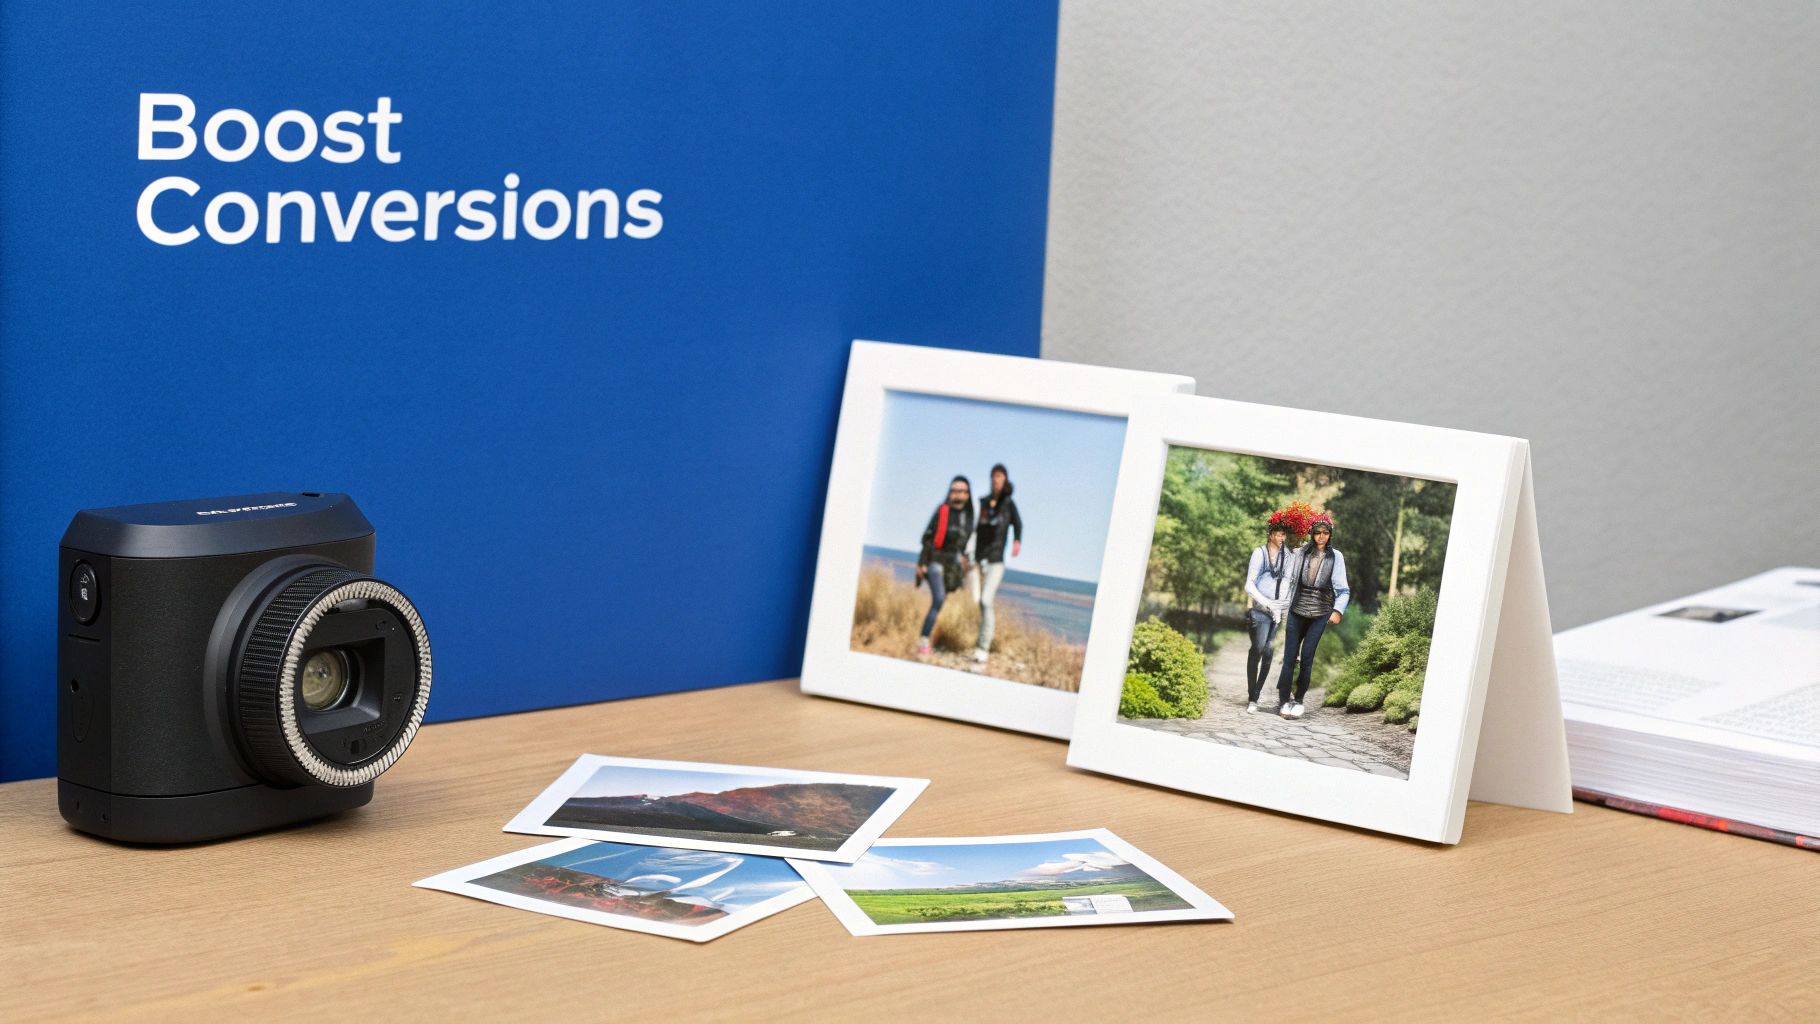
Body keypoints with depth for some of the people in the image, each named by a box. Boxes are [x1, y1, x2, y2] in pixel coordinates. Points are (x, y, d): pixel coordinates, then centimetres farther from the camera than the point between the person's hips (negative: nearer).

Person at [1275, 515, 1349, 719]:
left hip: (1319, 615, -1)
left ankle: (1299, 699, 6)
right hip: (1297, 612, 1)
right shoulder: (1300, 554, 3)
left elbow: (1342, 589, 1)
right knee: (1290, 656, -4)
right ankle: (1284, 699, 0)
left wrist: (1338, 610, -13)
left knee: (1307, 657, -5)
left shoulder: (1335, 557, 2)